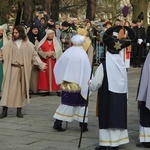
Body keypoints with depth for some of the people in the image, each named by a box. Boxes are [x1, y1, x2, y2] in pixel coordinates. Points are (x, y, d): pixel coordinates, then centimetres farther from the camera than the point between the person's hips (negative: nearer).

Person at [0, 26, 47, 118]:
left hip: (23, 69, 0)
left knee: (21, 89, 5)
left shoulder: (28, 44, 3)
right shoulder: (10, 43, 5)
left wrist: (41, 64, -8)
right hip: (11, 69, 0)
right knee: (8, 88, -2)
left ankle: (19, 110, 13)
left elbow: (34, 55, 1)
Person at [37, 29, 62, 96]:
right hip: (45, 61, 0)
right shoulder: (42, 42, 9)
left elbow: (59, 50, 2)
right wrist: (46, 53, -12)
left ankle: (57, 89, -4)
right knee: (45, 75, -3)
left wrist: (53, 53, -12)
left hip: (54, 61, 0)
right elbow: (39, 51, 1)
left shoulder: (56, 42, 11)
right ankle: (45, 90, 1)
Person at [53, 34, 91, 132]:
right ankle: (83, 125, 10)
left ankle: (58, 123, 2)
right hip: (79, 84, -3)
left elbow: (58, 67, 7)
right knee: (81, 104, 8)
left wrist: (61, 80, 17)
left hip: (67, 83, 3)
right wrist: (88, 83, -1)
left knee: (66, 103, 10)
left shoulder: (67, 53, -1)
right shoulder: (83, 54, -10)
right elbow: (87, 70, -10)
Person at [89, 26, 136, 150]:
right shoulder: (122, 64, 0)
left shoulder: (104, 66, -16)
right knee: (118, 117, 11)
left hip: (108, 96, -5)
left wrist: (89, 83, 9)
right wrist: (124, 95, 15)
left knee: (107, 118, 1)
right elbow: (125, 82, 6)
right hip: (120, 96, 5)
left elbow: (96, 83, -11)